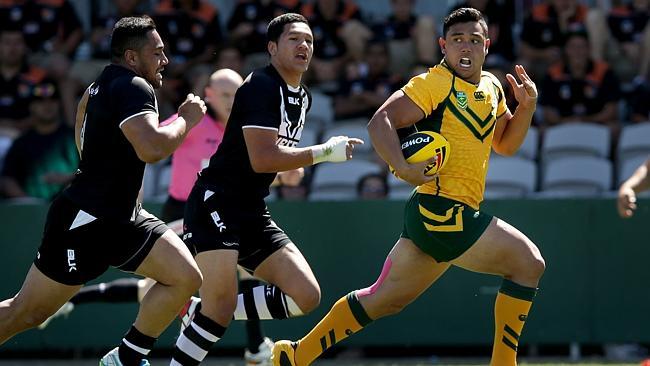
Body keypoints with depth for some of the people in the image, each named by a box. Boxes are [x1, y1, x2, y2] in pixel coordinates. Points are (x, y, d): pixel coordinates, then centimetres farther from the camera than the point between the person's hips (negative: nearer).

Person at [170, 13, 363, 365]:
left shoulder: (302, 98, 15)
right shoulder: (261, 86, -14)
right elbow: (262, 159, -23)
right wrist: (324, 152, -19)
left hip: (253, 213, 9)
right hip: (215, 203, -9)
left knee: (306, 296, -2)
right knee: (221, 305, -22)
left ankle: (205, 318, 4)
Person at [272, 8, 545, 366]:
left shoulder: (491, 88, 16)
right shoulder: (434, 84, -10)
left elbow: (506, 144, 27)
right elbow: (380, 122, -19)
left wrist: (526, 107, 9)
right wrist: (403, 168, -33)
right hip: (440, 211, -9)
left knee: (383, 299, 15)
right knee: (528, 262, -12)